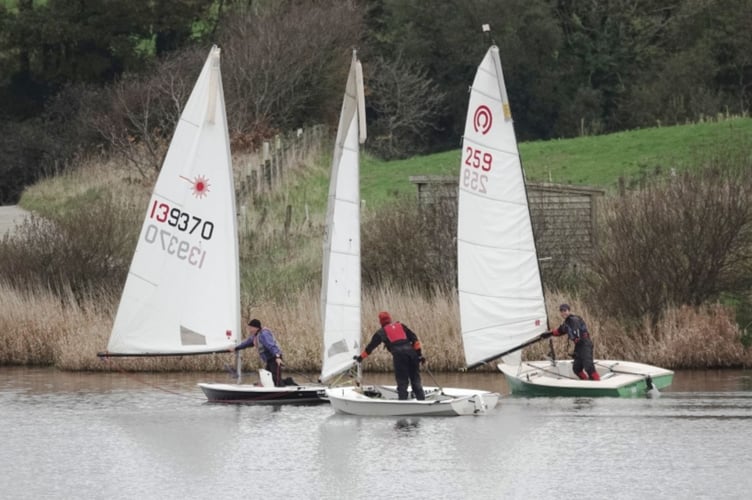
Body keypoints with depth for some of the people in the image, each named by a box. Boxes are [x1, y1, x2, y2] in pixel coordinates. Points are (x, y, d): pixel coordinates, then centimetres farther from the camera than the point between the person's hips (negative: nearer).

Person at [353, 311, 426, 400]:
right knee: (415, 380, 9)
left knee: (402, 383, 0)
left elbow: (370, 347, 24)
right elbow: (414, 338, 15)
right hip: (411, 352, 3)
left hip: (399, 354, -3)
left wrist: (360, 357, 36)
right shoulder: (401, 326, 24)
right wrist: (419, 353, 12)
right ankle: (421, 400, 4)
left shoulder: (381, 332, 17)